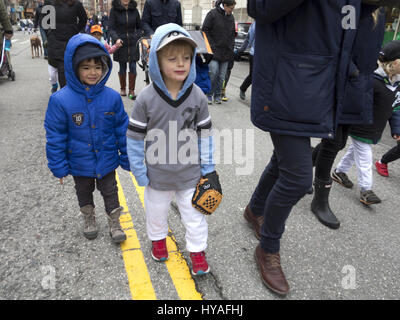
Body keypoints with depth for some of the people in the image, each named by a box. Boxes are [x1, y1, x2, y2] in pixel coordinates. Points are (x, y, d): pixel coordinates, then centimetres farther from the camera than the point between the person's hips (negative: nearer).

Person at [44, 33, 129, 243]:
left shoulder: (112, 97, -14)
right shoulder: (61, 100, -19)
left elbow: (122, 129, -4)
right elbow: (55, 135, -10)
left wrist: (127, 158, -1)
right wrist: (59, 167, -7)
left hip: (107, 160, 0)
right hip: (80, 162, 0)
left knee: (110, 192, 18)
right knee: (84, 192, 24)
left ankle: (114, 222, 39)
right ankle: (89, 218, 50)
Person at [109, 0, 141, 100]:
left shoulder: (134, 10, 5)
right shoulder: (114, 10, -1)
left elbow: (139, 27, 14)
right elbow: (111, 28, -6)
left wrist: (138, 36, -4)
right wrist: (116, 39, -23)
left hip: (133, 43, 1)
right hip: (120, 43, -1)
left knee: (133, 67, -6)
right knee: (122, 67, 5)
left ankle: (131, 90, 4)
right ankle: (123, 89, 22)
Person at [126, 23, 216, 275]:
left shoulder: (197, 96, -10)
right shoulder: (147, 98, -15)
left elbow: (205, 133, -1)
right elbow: (135, 136, -9)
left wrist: (207, 167, 1)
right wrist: (139, 171, -6)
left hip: (190, 173, 1)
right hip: (158, 173, 0)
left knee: (194, 213, 14)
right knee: (156, 210, 23)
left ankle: (197, 250, 37)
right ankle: (158, 238, 51)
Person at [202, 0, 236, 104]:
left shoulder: (231, 17, 12)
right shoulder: (212, 14, -4)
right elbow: (205, 30, -5)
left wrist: (231, 47, 11)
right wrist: (211, 46, -11)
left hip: (226, 52, 5)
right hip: (214, 50, -5)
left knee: (221, 76, 5)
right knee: (213, 72, -15)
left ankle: (217, 95, 16)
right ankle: (209, 95, 1)